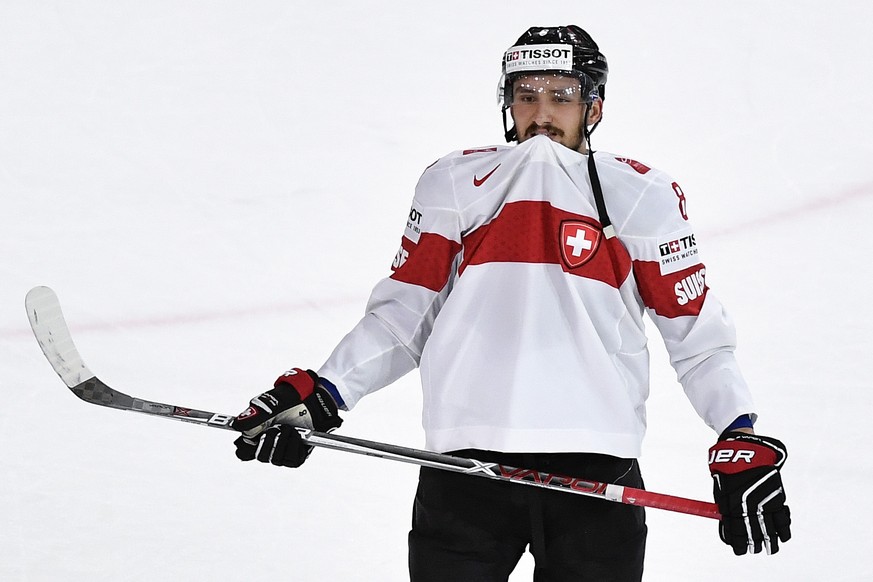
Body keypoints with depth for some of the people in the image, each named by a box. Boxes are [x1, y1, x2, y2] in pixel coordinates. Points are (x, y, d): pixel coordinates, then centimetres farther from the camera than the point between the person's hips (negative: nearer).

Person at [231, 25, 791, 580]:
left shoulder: (644, 195, 7)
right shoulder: (454, 184, 11)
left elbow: (698, 336, 7)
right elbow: (402, 316, 13)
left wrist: (741, 440, -6)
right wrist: (319, 393, 0)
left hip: (595, 467, -1)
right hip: (465, 468, 1)